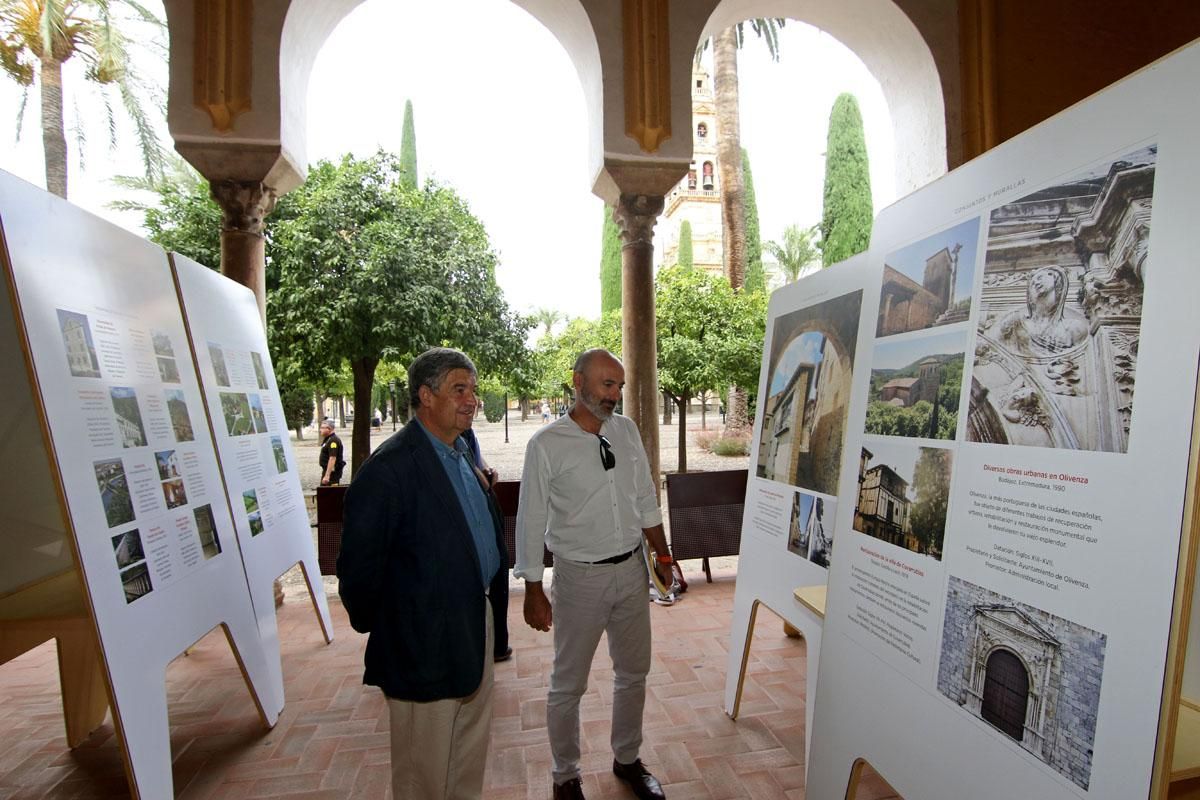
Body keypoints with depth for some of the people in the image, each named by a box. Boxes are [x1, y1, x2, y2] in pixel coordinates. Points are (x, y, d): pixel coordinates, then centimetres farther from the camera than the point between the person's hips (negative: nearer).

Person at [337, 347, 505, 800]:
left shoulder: (461, 454, 6)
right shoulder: (390, 467, -23)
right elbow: (359, 563, -19)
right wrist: (371, 624, -6)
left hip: (473, 622, 8)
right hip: (427, 640, -8)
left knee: (471, 748, 25)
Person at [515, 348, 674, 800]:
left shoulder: (627, 431, 0)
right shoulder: (546, 444, -14)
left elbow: (646, 500, 9)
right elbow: (531, 523, -10)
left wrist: (662, 556, 11)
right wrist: (533, 593, -8)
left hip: (631, 571, 5)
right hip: (580, 577, -4)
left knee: (633, 674, 20)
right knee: (569, 685, 12)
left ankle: (627, 759, 43)